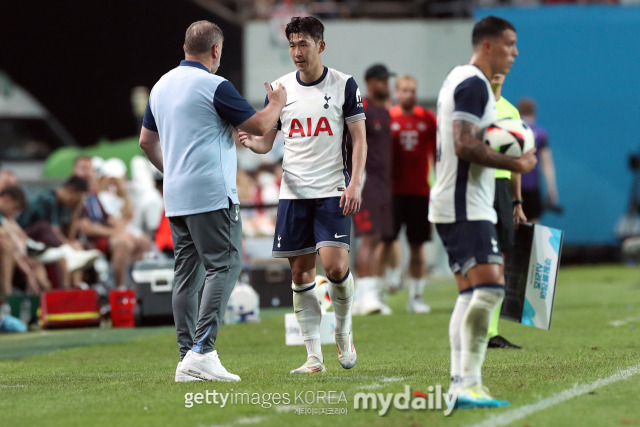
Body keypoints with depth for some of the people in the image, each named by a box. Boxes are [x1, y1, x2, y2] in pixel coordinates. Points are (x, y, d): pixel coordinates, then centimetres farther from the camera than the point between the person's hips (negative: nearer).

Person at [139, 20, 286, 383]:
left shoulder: (162, 85, 13)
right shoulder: (215, 87, -11)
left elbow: (147, 141, 22)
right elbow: (259, 126, -9)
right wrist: (277, 104, 10)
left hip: (176, 199, 8)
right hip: (212, 194, -8)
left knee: (187, 273, 9)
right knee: (224, 266, -8)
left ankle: (187, 358, 6)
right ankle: (202, 350, -20)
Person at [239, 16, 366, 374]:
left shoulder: (344, 85, 0)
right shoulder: (280, 88, 6)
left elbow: (359, 139, 1)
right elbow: (266, 142, 9)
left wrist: (356, 183, -10)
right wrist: (249, 141, -14)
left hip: (333, 192, -3)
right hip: (293, 193, 3)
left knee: (336, 265, -16)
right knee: (301, 273, 1)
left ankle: (344, 331, 12)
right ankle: (314, 357, 7)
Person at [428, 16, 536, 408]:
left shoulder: (461, 80, 20)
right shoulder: (473, 83, -13)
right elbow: (465, 145, -23)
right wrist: (515, 164, -16)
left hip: (457, 207, 11)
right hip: (467, 206, -11)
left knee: (471, 293, 11)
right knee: (490, 286, -18)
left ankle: (461, 384, 9)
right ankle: (468, 383, -23)